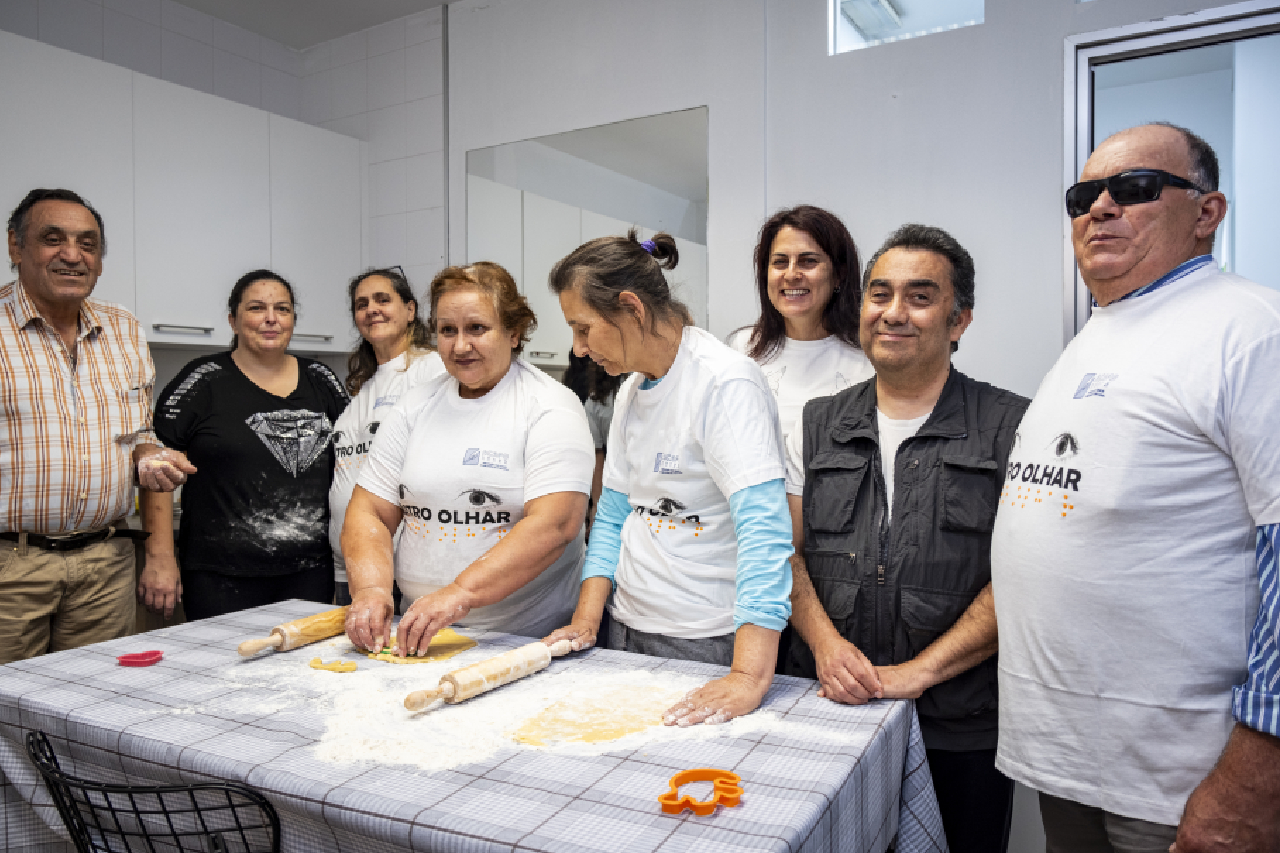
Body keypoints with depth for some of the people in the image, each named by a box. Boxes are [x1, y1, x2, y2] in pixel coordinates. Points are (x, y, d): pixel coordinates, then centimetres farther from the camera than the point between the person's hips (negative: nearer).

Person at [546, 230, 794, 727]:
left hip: (709, 646, -7)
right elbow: (614, 514, 11)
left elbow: (762, 529, -28)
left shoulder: (727, 383, -19)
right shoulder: (630, 391, 7)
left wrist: (749, 677, -35)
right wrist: (586, 622, 0)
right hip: (626, 629, 7)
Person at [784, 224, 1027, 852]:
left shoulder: (1012, 428, -4)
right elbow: (786, 549, 6)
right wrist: (825, 641, -10)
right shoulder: (818, 425, 7)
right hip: (829, 708, 3)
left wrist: (918, 671, -16)